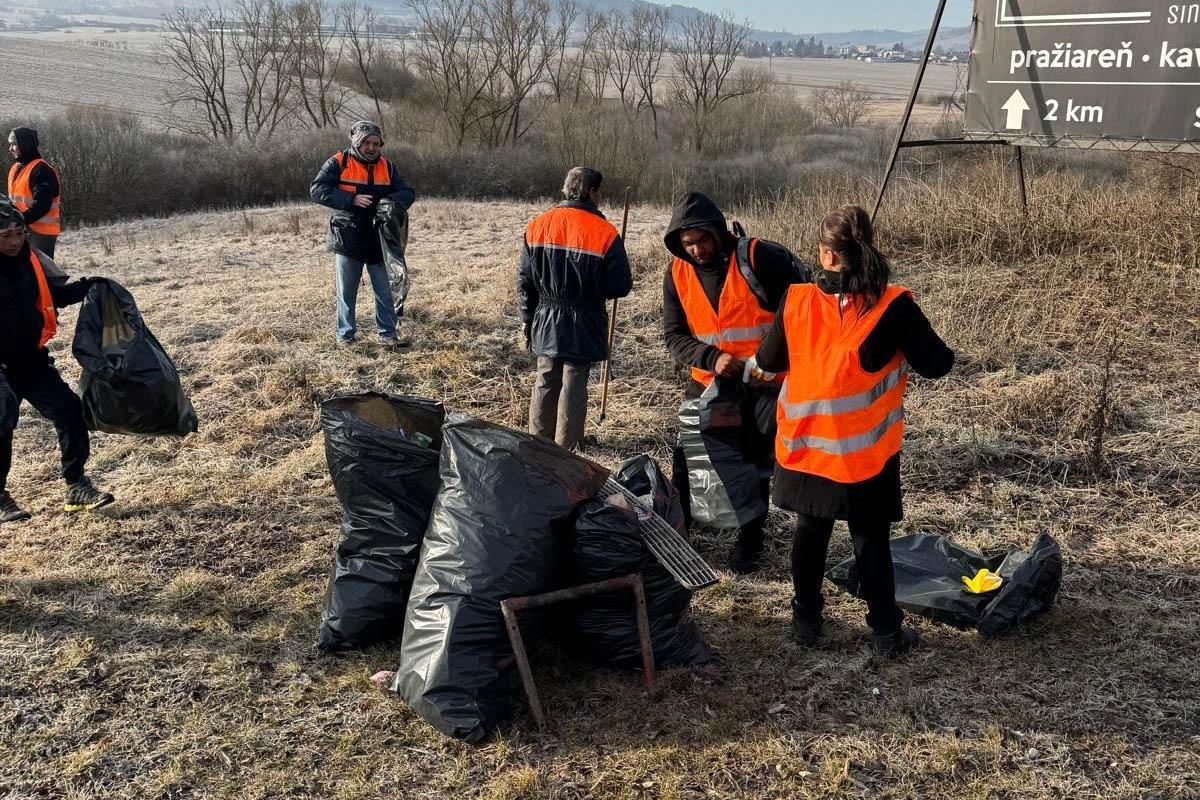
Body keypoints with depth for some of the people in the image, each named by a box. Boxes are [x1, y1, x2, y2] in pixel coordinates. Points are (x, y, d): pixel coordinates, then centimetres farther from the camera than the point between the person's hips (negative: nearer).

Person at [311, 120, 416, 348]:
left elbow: (408, 192, 7)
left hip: (379, 239, 3)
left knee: (386, 291, 6)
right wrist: (351, 200, -22)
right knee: (346, 292, 7)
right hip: (348, 240, -3)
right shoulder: (338, 163, -5)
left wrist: (391, 201, -17)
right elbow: (317, 190, -13)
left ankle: (388, 333, 15)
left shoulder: (387, 167, 7)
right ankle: (346, 334, 17)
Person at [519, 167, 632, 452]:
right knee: (573, 386, 5)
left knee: (545, 382, 16)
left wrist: (528, 322, 12)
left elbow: (524, 281, 3)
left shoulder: (536, 226, -1)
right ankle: (566, 450, 12)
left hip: (545, 325, 4)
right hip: (582, 328, -4)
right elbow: (620, 286, -13)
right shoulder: (605, 233, -14)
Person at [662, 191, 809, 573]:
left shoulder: (758, 257, -16)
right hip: (708, 383, 3)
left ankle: (749, 541, 23)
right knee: (687, 458, 6)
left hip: (763, 384, -3)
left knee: (756, 465, 7)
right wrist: (711, 359, -21)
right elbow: (674, 336, -3)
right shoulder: (677, 273, -2)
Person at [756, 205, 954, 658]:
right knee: (871, 538, 10)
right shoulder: (893, 306, -14)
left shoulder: (797, 301, -7)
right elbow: (936, 365, -9)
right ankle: (886, 632, 21)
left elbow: (768, 361, 4)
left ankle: (806, 619, 29)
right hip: (866, 449, -2)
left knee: (810, 530, 18)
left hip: (806, 443, 2)